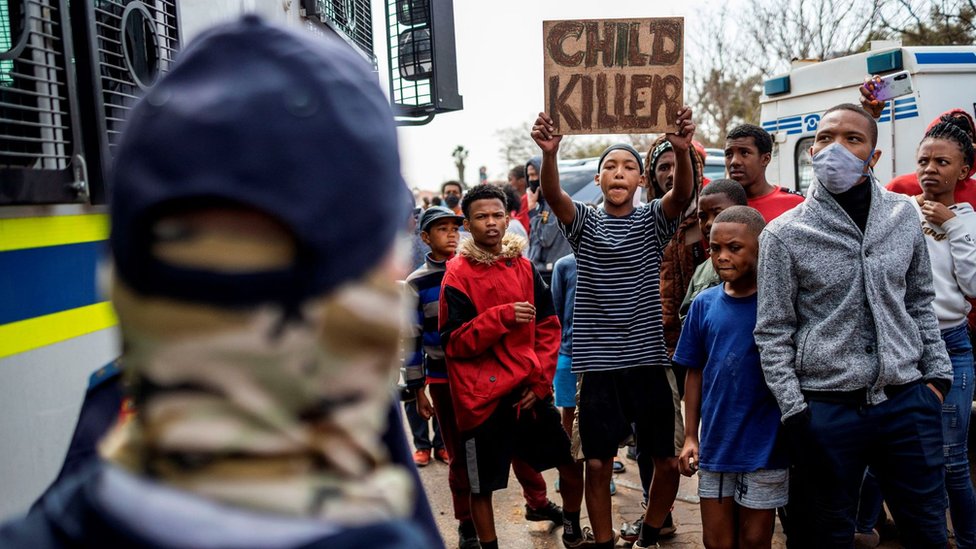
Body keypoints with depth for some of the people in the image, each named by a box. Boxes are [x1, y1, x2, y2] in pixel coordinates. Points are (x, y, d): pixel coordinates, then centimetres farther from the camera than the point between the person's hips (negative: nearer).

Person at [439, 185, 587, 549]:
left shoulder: (523, 266, 6)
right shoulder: (457, 275, -8)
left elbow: (548, 327, 10)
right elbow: (455, 343, -12)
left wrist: (541, 380, -1)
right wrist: (502, 317, -23)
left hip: (529, 391, 5)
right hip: (483, 397, -4)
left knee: (573, 467, 14)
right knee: (482, 486, 7)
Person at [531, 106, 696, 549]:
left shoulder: (653, 220, 4)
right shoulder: (584, 223, 4)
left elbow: (683, 194, -16)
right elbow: (553, 196, -16)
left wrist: (682, 150, -36)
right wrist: (549, 153, -36)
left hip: (650, 357, 1)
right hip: (599, 362, 0)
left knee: (669, 461, 7)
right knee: (597, 464, 5)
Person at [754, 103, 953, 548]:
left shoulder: (904, 215, 5)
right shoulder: (783, 235, -6)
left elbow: (920, 303, 15)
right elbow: (773, 334, -5)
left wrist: (937, 373, 10)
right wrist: (794, 411, -8)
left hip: (908, 402, 3)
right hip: (827, 410, -3)